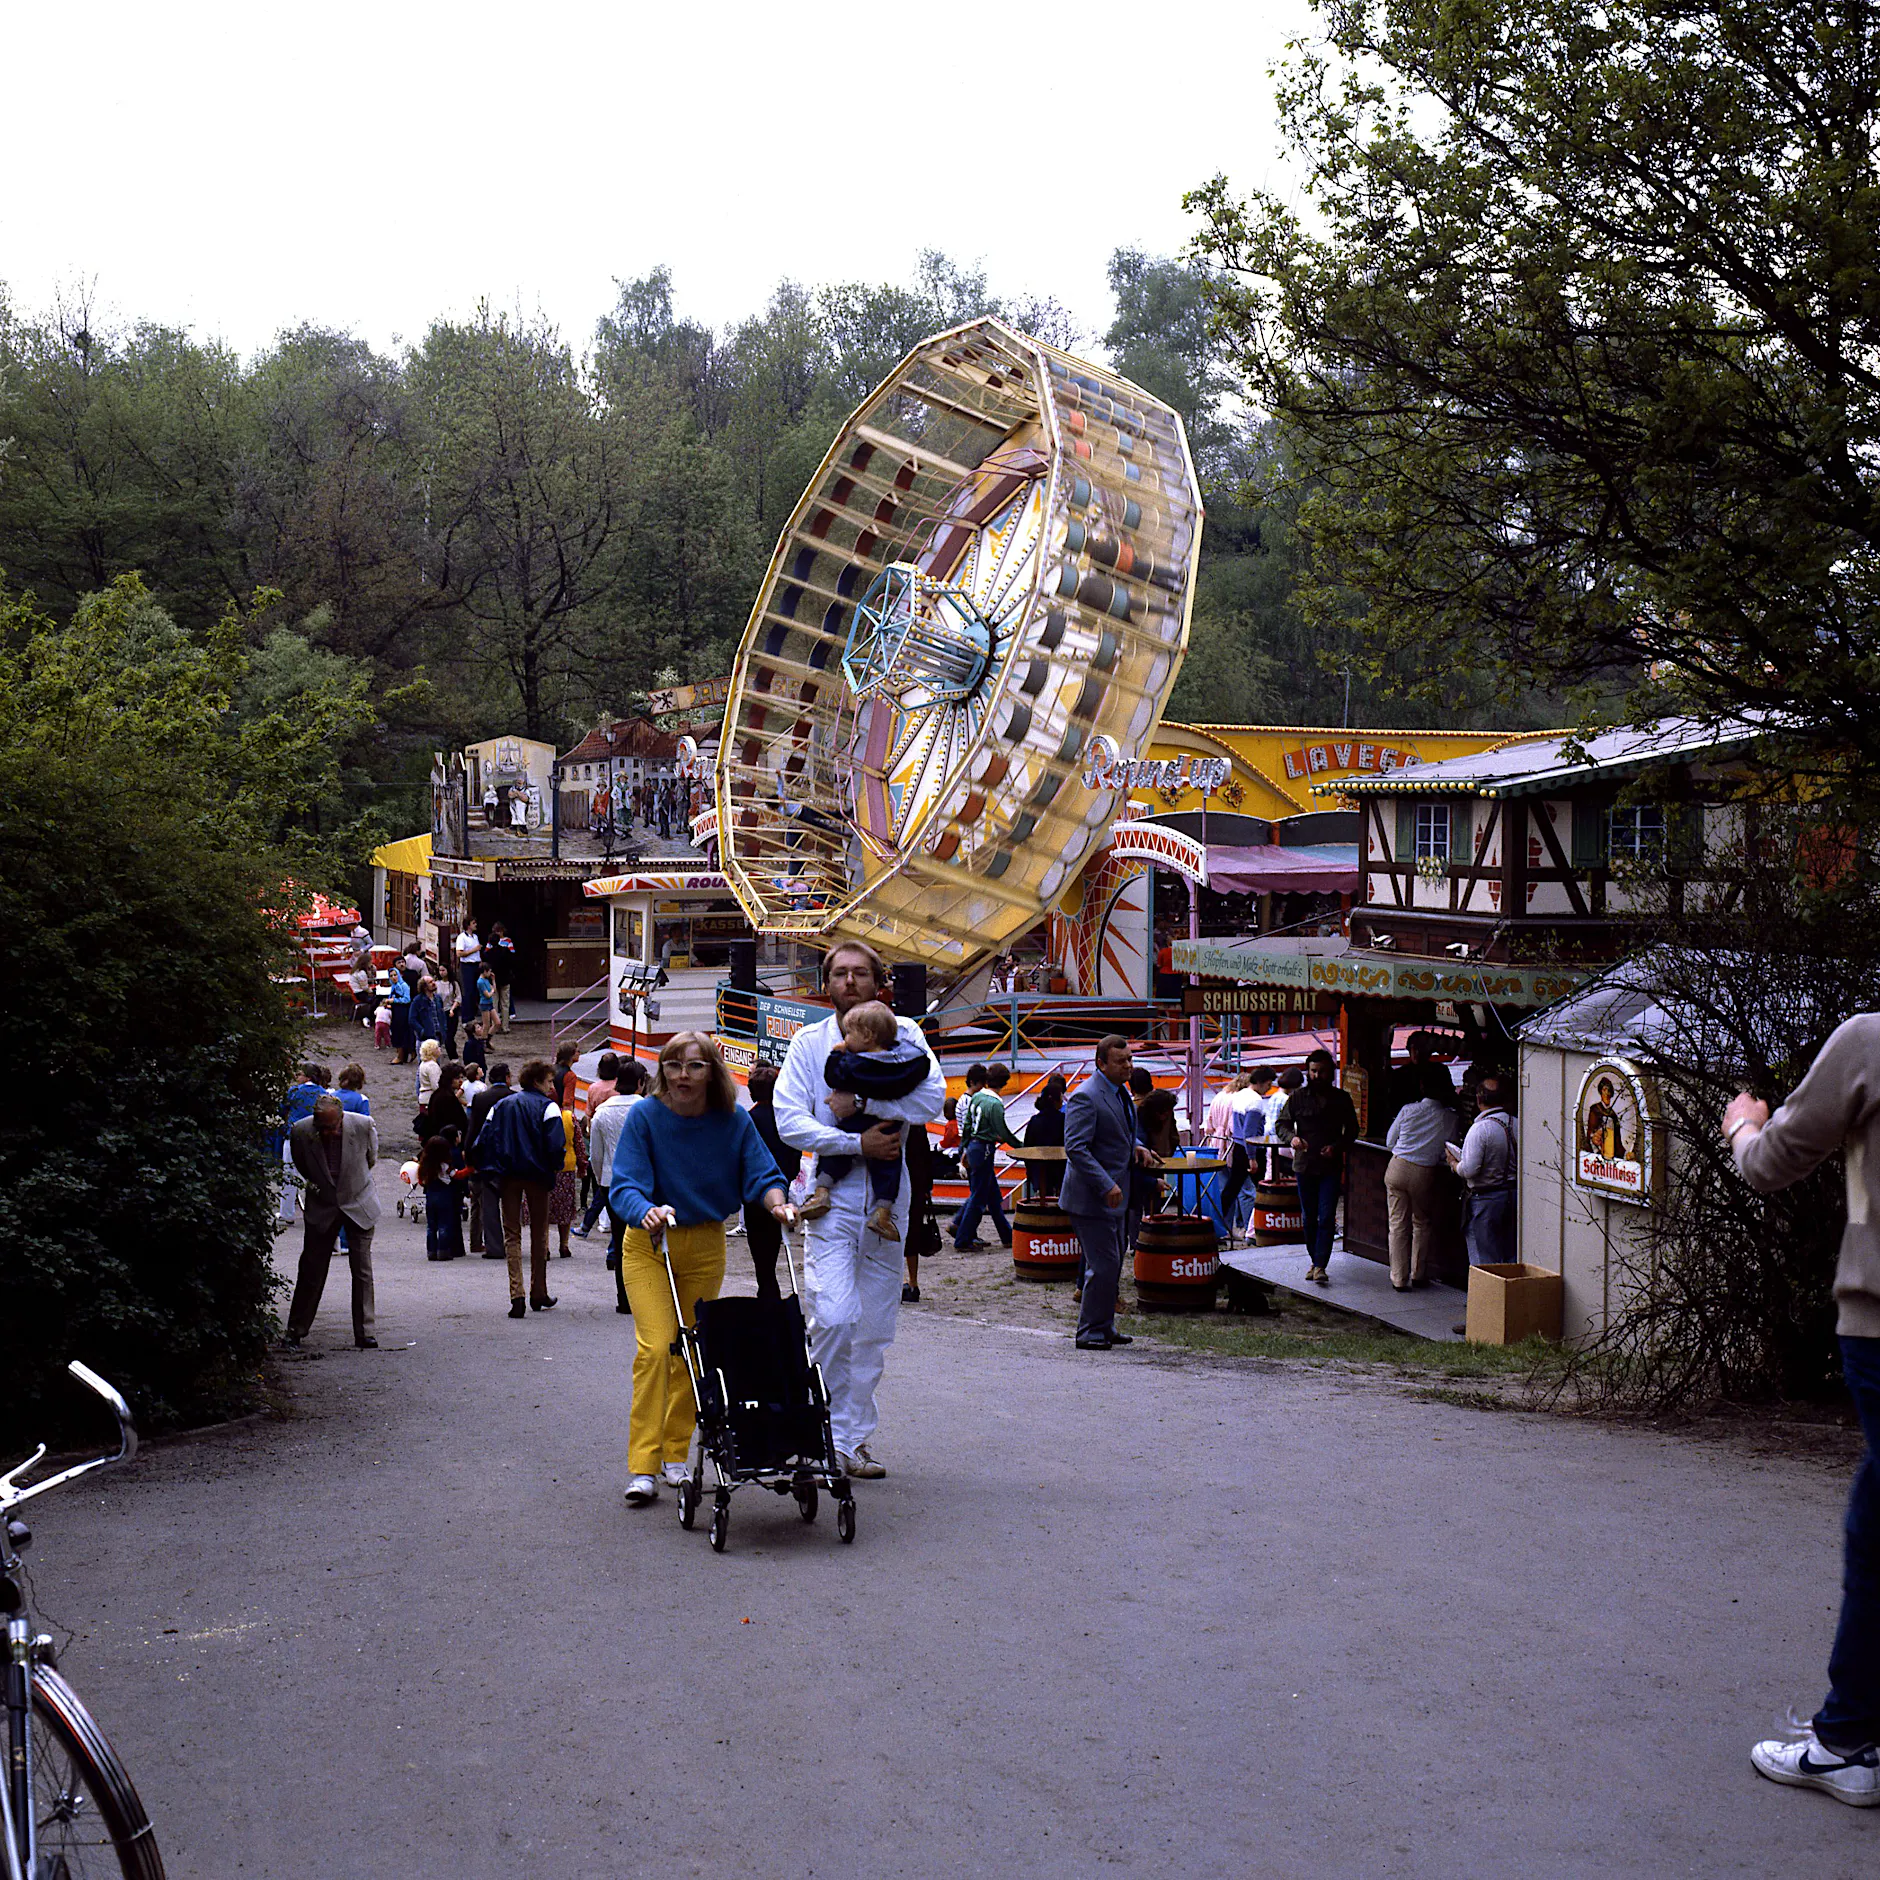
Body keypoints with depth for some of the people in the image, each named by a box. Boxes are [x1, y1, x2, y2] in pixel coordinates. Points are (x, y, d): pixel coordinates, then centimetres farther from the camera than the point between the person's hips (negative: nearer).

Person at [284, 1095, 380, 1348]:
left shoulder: (363, 1126, -21)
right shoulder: (300, 1132, -20)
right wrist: (314, 1183, 9)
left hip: (359, 1203, -1)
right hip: (321, 1206, 1)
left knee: (362, 1270, -2)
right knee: (311, 1269, 5)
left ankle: (364, 1333, 5)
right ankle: (296, 1329, 18)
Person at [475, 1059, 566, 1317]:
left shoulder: (500, 1105, 12)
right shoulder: (547, 1106, -3)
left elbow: (483, 1141, 5)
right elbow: (556, 1144, -14)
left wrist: (490, 1172, 11)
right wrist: (556, 1167, 3)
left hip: (507, 1177, 3)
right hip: (537, 1175, -3)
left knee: (511, 1233, 3)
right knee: (539, 1234, 11)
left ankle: (516, 1295, -11)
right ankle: (538, 1294, 17)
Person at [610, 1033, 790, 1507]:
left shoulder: (733, 1122, -7)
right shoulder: (645, 1117, -14)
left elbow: (761, 1173, -8)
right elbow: (625, 1186, -20)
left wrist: (776, 1201, -30)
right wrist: (648, 1212, -41)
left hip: (706, 1245, 3)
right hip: (648, 1244, -3)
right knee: (656, 1346, -15)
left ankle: (676, 1455, 21)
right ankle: (643, 1466, -13)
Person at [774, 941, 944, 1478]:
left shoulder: (904, 1033, 5)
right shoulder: (809, 1042, 3)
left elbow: (933, 1098, -10)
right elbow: (790, 1121, -6)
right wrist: (857, 1142, -16)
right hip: (832, 1196, -2)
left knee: (875, 1328, 7)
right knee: (834, 1317, -17)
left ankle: (855, 1439, 17)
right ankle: (825, 1434, -5)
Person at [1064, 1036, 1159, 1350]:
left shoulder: (1120, 1092, 12)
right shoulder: (1085, 1097, -19)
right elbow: (1075, 1148, -24)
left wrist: (1136, 1147, 7)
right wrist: (1106, 1185, -27)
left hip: (1112, 1196, 10)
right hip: (1090, 1197, -10)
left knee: (1113, 1262, 15)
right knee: (1104, 1265, -8)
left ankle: (1104, 1327, 26)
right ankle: (1091, 1332, 2)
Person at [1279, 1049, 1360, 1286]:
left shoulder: (1341, 1099, 4)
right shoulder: (1298, 1097, 3)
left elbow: (1351, 1130, 9)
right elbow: (1283, 1123, 4)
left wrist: (1337, 1147, -10)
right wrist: (1292, 1138, -18)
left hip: (1331, 1167, -1)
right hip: (1304, 1165, 1)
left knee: (1327, 1218, -10)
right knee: (1309, 1217, 11)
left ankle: (1320, 1266, -12)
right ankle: (1314, 1260, 25)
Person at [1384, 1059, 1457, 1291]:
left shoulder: (1409, 1110, -7)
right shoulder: (1449, 1117, -8)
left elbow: (1390, 1141, 5)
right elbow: (1448, 1153, 1)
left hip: (1398, 1168, 0)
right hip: (1425, 1175, 0)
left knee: (1398, 1224, 7)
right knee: (1423, 1224, 19)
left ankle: (1399, 1278, 9)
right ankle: (1418, 1274, 24)